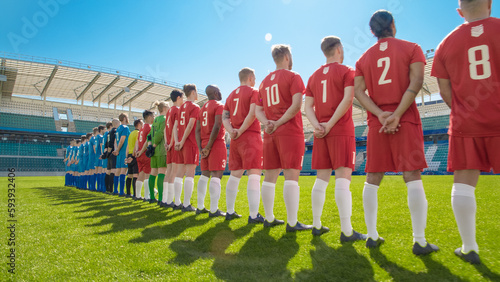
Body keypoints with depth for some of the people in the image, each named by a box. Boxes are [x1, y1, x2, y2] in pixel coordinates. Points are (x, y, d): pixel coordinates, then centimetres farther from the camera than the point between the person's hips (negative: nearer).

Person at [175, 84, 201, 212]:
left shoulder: (181, 107, 17)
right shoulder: (195, 107, -5)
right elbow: (190, 125, -16)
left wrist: (177, 141, 3)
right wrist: (182, 141, -12)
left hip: (182, 144, 7)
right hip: (191, 143, -7)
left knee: (180, 173, 9)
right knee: (190, 173, -6)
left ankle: (177, 203, 14)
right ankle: (186, 204, -5)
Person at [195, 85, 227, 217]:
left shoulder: (202, 108, 19)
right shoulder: (219, 106, -4)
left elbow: (197, 130, 13)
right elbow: (217, 126, -17)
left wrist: (201, 148, 6)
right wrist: (208, 147, -15)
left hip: (204, 145, 8)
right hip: (216, 144, -8)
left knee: (204, 175, 12)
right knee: (216, 176, -9)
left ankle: (200, 207, 16)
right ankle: (214, 210, -10)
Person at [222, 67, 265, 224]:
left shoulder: (231, 95, 20)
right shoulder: (254, 92, 0)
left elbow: (224, 117, 10)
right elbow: (253, 113, -16)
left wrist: (232, 131, -3)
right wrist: (241, 130, -12)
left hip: (235, 139, 7)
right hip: (250, 136, -7)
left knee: (235, 174, 12)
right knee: (254, 174, -9)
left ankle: (230, 211, 18)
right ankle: (253, 215, -13)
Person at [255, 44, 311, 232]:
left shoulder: (265, 81, 19)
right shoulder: (293, 76, 0)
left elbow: (258, 110, 14)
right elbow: (296, 104, -14)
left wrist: (267, 123, -2)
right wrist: (279, 123, -12)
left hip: (270, 134, 6)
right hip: (290, 132, -6)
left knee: (270, 176, 8)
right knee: (291, 175, -7)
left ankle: (269, 219, 14)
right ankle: (292, 223, -6)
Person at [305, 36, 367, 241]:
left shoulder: (314, 76, 18)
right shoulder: (347, 71, 1)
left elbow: (308, 106, 9)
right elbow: (347, 99, -14)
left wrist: (317, 125, -5)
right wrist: (330, 124, -14)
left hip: (320, 133, 5)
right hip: (341, 131, -5)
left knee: (321, 179, 8)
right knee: (343, 178, -8)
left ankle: (316, 226, 14)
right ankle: (346, 231, -8)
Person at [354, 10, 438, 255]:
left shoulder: (364, 58, 14)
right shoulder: (411, 48, 7)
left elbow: (358, 91, 1)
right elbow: (416, 82, -9)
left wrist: (380, 115, -8)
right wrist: (397, 114, -14)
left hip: (376, 123, 3)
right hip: (406, 120, -2)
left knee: (372, 179, 6)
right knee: (412, 177, -2)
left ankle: (372, 236, 10)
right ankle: (419, 241, -2)